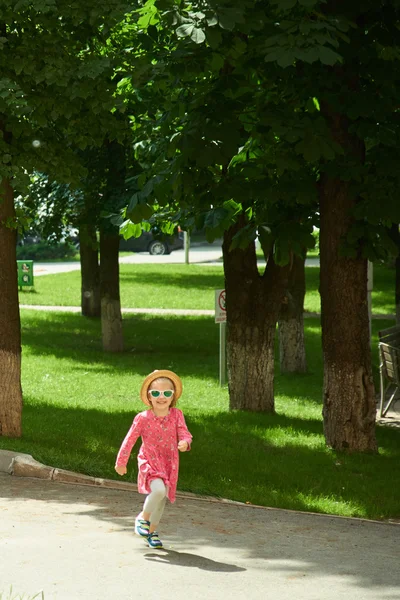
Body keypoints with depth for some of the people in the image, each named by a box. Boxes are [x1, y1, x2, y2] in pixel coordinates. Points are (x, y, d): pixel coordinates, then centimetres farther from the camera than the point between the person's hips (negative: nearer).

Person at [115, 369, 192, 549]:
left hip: (169, 464, 4)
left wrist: (184, 443, -33)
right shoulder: (143, 418, -9)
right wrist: (121, 462, 8)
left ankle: (152, 530, 35)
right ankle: (143, 518, -2)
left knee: (162, 499, 13)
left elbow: (184, 433, -8)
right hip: (149, 463, -4)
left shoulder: (176, 415, -3)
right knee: (159, 489, -28)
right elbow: (130, 440, 0)